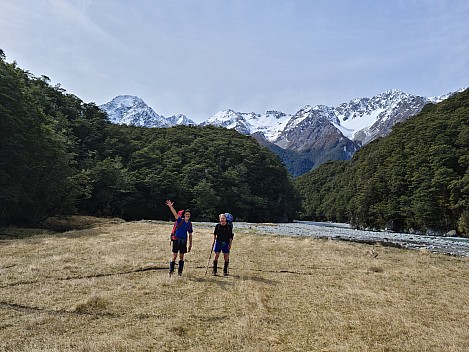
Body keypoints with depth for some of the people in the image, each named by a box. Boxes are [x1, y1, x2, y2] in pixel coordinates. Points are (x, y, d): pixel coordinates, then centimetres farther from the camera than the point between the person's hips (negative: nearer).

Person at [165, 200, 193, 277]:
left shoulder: (190, 224, 8)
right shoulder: (180, 220, -3)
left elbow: (190, 235, 14)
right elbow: (175, 214, -21)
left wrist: (190, 244, 11)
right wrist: (170, 206, -37)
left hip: (184, 241, 4)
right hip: (176, 240, -4)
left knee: (181, 256, 8)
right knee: (174, 256, -3)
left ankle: (180, 272, 18)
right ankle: (171, 271, 6)